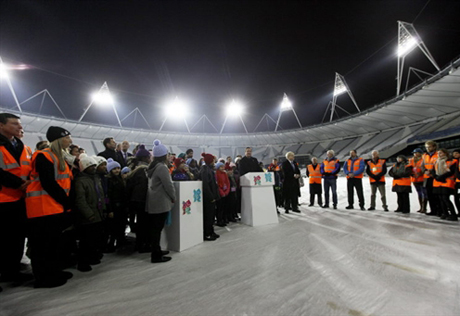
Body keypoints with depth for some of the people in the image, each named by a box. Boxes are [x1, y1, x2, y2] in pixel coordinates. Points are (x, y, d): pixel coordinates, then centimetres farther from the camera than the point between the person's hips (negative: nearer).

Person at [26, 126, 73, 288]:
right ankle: (44, 277, 11)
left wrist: (66, 202, 7)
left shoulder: (61, 157, 16)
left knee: (53, 241, 16)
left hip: (56, 206, 9)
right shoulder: (44, 156, -13)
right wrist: (66, 201, -14)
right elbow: (48, 183, -20)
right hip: (43, 206, -9)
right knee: (43, 243, 0)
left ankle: (53, 272, 27)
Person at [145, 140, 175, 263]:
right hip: (161, 202, -9)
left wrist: (170, 197, 21)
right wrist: (173, 197, -3)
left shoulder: (152, 167, 11)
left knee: (153, 228, 15)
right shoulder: (162, 167, -17)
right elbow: (168, 185, -19)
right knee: (157, 228, -2)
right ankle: (156, 255, 7)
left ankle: (156, 251, 29)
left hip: (152, 202, 9)